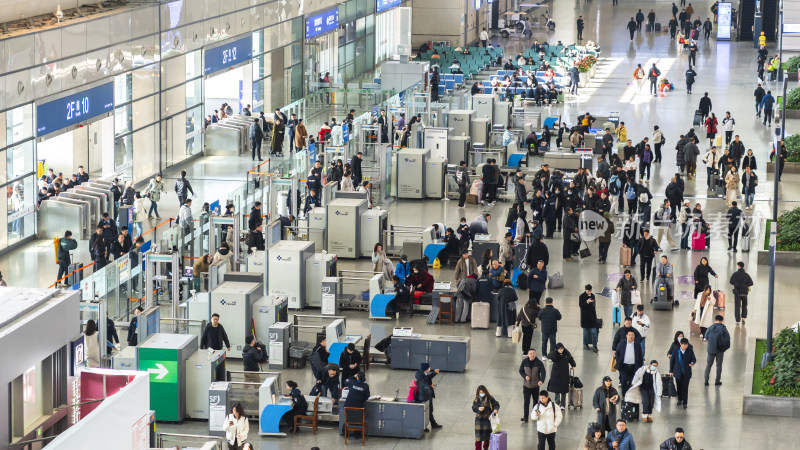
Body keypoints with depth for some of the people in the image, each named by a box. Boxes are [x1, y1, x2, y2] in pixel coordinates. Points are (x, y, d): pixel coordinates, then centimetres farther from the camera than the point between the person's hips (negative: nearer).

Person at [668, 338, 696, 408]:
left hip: (686, 373, -1)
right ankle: (680, 399, 34)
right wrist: (671, 371, 6)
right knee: (679, 387, 13)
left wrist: (692, 363, -25)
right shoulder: (676, 351, -5)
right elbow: (672, 361, 3)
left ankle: (684, 403, 6)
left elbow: (694, 359, 1)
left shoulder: (690, 351, -6)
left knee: (685, 388, -3)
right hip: (678, 372, 1)